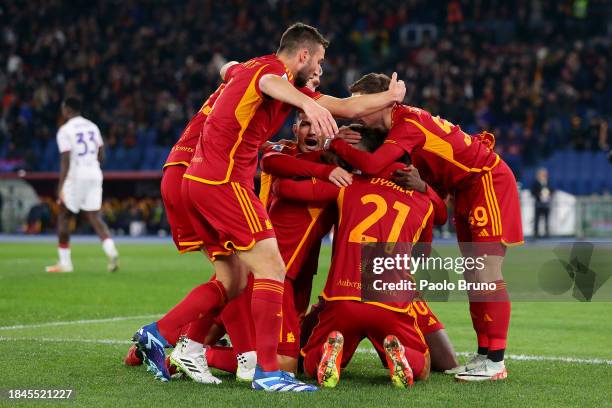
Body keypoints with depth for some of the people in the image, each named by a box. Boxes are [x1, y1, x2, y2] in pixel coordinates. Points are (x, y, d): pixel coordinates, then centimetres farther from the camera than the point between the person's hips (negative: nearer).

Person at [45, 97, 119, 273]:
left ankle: (64, 262, 10)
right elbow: (101, 156, 13)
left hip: (75, 176, -5)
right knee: (94, 216, 5)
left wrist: (61, 186, -15)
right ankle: (110, 250, -19)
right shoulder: (92, 126, 11)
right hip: (95, 174, 5)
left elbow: (65, 160, -15)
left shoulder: (65, 130, -8)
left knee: (63, 216, 9)